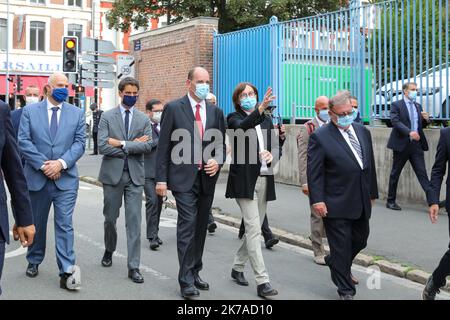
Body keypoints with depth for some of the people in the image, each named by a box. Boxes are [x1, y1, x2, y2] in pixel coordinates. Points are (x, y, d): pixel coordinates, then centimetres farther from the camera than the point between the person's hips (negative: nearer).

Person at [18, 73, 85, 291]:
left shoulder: (77, 114, 6)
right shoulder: (29, 111, 3)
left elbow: (79, 143, -1)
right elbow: (23, 142, -5)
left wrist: (61, 163, -15)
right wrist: (43, 165, -14)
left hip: (66, 179, 0)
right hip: (36, 177, 1)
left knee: (65, 225, -6)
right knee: (36, 223, 14)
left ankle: (67, 273, -7)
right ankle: (34, 261, 34)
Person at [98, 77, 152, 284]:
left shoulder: (143, 119, 6)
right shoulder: (107, 117, 1)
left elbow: (147, 146, -7)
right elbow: (103, 146, -11)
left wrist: (122, 144, -13)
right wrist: (133, 146, -10)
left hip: (134, 175, 0)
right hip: (112, 174, 0)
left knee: (134, 221, -3)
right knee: (110, 218, 12)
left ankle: (133, 267, 1)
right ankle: (109, 251, 38)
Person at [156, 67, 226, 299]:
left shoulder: (215, 112, 10)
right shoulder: (173, 108, -2)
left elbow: (221, 145, 15)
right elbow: (163, 146, -4)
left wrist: (217, 162, -6)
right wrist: (161, 179, -8)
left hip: (207, 178, 5)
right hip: (184, 177, -5)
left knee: (200, 227, 11)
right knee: (187, 225, -9)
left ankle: (195, 273, 23)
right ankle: (187, 281, -5)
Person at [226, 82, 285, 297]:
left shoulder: (266, 120, 14)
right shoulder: (234, 118, -2)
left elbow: (275, 149, 16)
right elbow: (243, 128, -27)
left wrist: (272, 154, -6)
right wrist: (260, 109, -40)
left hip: (264, 180, 6)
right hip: (244, 180, -6)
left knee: (254, 229, 12)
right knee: (253, 229, -11)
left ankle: (237, 267, 30)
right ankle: (262, 281, -10)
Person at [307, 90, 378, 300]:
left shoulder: (363, 132, 10)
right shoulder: (320, 137, -10)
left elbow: (370, 164, 16)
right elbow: (314, 172, -12)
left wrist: (372, 193, 17)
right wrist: (317, 200, -17)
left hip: (361, 202, 7)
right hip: (336, 205, -6)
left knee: (360, 240, 18)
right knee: (341, 247, 2)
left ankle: (334, 262, 45)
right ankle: (346, 290, 16)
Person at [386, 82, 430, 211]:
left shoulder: (418, 106, 16)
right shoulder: (396, 105, -3)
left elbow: (421, 125, 20)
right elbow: (395, 122, -17)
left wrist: (426, 119, -3)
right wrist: (409, 132, -30)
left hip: (417, 144, 4)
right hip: (402, 144, -4)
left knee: (422, 173, -1)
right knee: (395, 173, 7)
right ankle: (391, 201, 17)